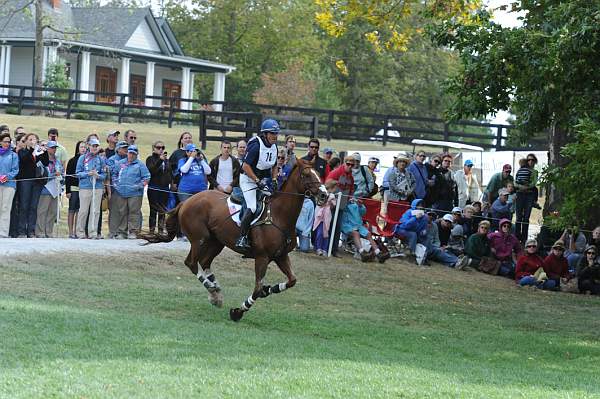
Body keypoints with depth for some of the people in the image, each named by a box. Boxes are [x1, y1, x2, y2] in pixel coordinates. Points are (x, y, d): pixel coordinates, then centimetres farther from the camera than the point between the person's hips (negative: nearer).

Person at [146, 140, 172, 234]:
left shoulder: (167, 160, 15)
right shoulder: (150, 159, 0)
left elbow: (170, 173, 20)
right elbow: (151, 170, -17)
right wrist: (160, 160, -24)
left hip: (165, 189, 5)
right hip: (153, 188, -5)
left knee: (163, 212, 5)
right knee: (153, 211, -4)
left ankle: (161, 230, 9)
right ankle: (152, 231, -3)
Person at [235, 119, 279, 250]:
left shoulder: (274, 148, 6)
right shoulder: (256, 146, -19)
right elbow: (246, 166, -21)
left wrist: (273, 180, 6)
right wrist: (258, 181, -24)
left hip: (262, 180, 8)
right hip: (248, 180, -8)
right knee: (252, 207, -22)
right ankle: (242, 237, -21)